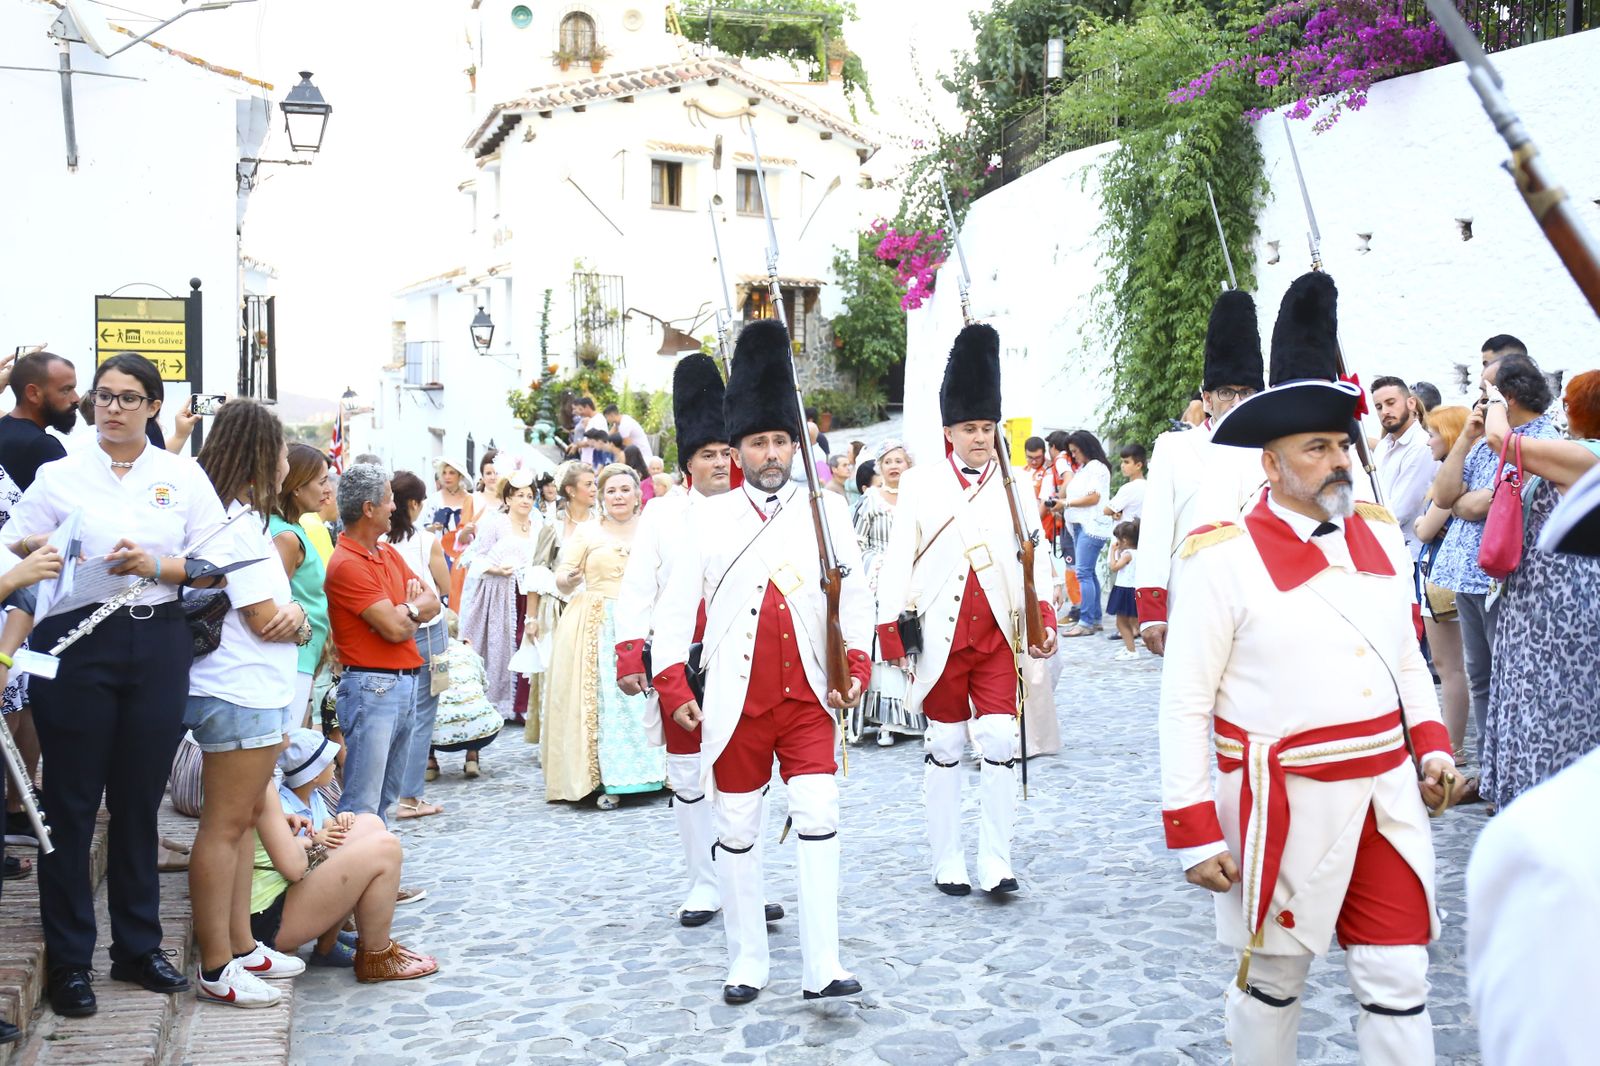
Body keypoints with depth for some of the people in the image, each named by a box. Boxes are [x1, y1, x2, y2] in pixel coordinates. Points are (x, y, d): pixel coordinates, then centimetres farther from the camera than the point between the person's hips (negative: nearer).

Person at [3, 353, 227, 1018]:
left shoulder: (184, 477, 8)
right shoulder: (59, 476, 7)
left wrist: (156, 566, -14)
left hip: (157, 644, 1)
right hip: (76, 640, -1)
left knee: (140, 798, 9)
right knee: (72, 800, 2)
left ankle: (138, 946, 22)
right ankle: (68, 959, 13)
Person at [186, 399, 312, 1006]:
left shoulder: (240, 519, 16)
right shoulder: (238, 525, -15)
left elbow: (272, 608, 17)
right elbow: (264, 622, -16)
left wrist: (290, 612, -3)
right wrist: (299, 625, 3)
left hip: (254, 694, 10)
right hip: (242, 697, -10)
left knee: (243, 819, 14)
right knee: (225, 826, -4)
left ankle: (241, 946, 23)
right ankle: (215, 970, 2)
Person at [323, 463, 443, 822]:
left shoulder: (388, 553, 14)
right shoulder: (347, 564, -15)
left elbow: (432, 603, 12)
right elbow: (395, 628, -18)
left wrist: (404, 611, -10)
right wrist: (414, 607, 3)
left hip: (405, 683, 9)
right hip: (371, 687, -9)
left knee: (385, 800, 15)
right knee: (361, 807, -9)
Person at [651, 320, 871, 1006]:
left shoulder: (826, 512, 5)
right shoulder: (709, 518, 2)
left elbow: (855, 594, 5)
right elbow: (676, 604, 2)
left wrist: (857, 664, -7)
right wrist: (672, 683, -5)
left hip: (809, 697, 0)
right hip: (736, 702, 0)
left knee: (818, 817, -8)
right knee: (737, 830, 8)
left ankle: (821, 966, -2)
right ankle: (747, 962, 21)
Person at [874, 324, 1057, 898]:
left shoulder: (1013, 486, 7)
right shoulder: (919, 484, 1)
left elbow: (1035, 555, 7)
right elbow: (898, 560, -2)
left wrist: (1045, 619, -4)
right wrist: (891, 630, -7)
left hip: (997, 635, 2)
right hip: (940, 637, -1)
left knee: (1001, 742, -4)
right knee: (944, 748, 7)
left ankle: (996, 860, 7)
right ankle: (947, 861, 18)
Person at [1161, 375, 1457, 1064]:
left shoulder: (1380, 535, 6)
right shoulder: (1223, 559, -12)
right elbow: (1185, 705, -11)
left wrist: (1431, 742, 8)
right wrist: (1193, 830, -12)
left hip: (1387, 792, 5)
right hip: (1284, 801, -4)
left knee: (1398, 979, 9)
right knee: (1274, 978, 13)